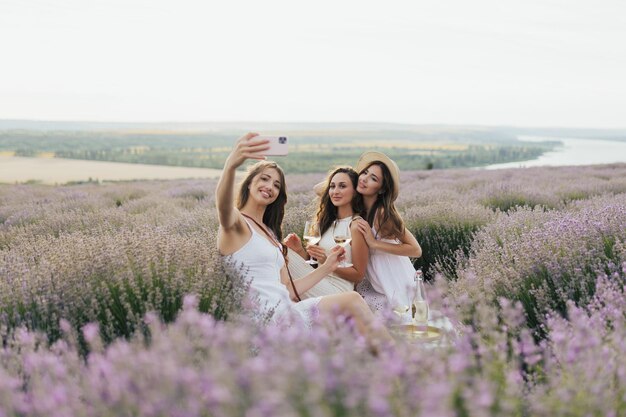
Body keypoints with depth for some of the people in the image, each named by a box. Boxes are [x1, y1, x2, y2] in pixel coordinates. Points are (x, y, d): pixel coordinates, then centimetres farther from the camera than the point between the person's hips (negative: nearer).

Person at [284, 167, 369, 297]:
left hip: (337, 289, -7)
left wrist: (328, 261, -18)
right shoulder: (329, 221, 15)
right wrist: (300, 250, -6)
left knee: (285, 254, -20)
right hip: (319, 284, 7)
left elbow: (358, 275, -6)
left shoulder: (357, 225, -7)